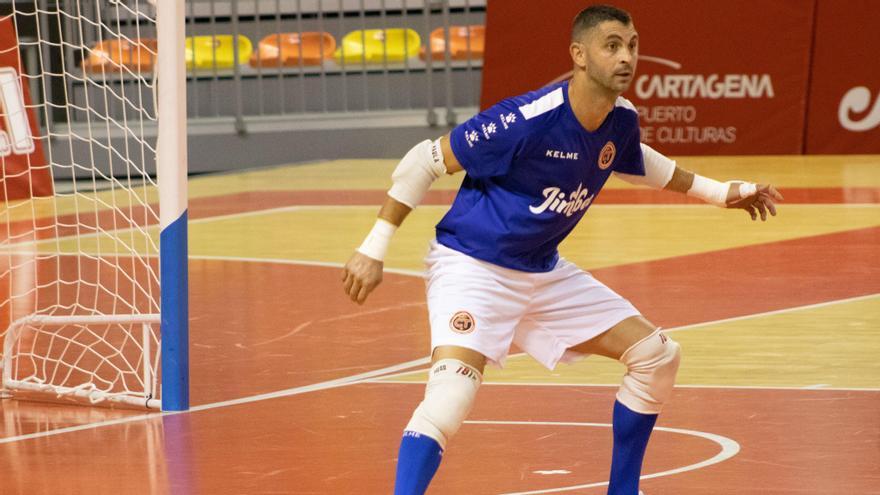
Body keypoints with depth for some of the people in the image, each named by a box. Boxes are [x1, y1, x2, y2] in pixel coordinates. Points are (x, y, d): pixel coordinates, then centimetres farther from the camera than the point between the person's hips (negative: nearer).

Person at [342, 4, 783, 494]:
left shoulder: (621, 121, -5)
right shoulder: (526, 120, -28)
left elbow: (635, 162, 22)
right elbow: (426, 160, -19)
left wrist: (721, 191, 23)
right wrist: (374, 249, -16)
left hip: (544, 271, 8)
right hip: (473, 266, -8)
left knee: (658, 357, 7)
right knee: (453, 391, -31)